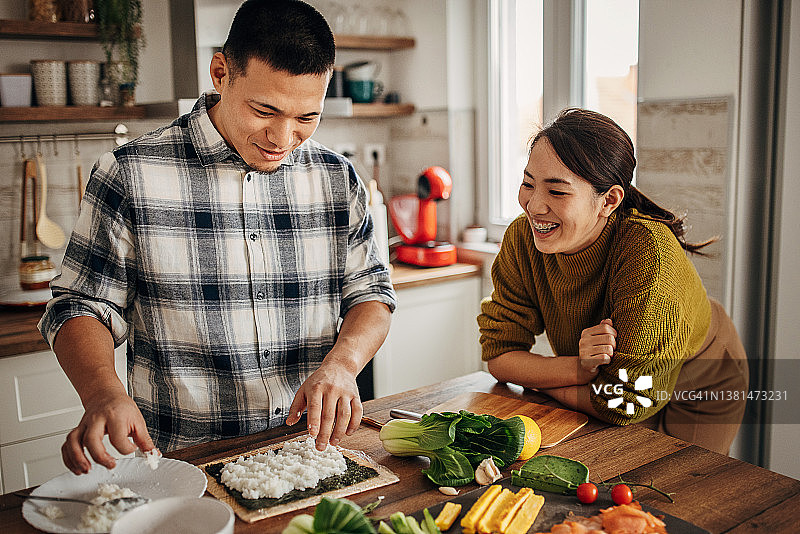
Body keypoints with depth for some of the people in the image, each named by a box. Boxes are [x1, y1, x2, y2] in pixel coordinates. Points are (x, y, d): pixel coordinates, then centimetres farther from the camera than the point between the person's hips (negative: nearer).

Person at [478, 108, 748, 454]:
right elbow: (498, 353, -22)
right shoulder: (521, 238, -26)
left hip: (699, 389, -3)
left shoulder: (648, 250, -42)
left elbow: (624, 402, -39)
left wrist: (529, 375, -26)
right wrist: (580, 369, -40)